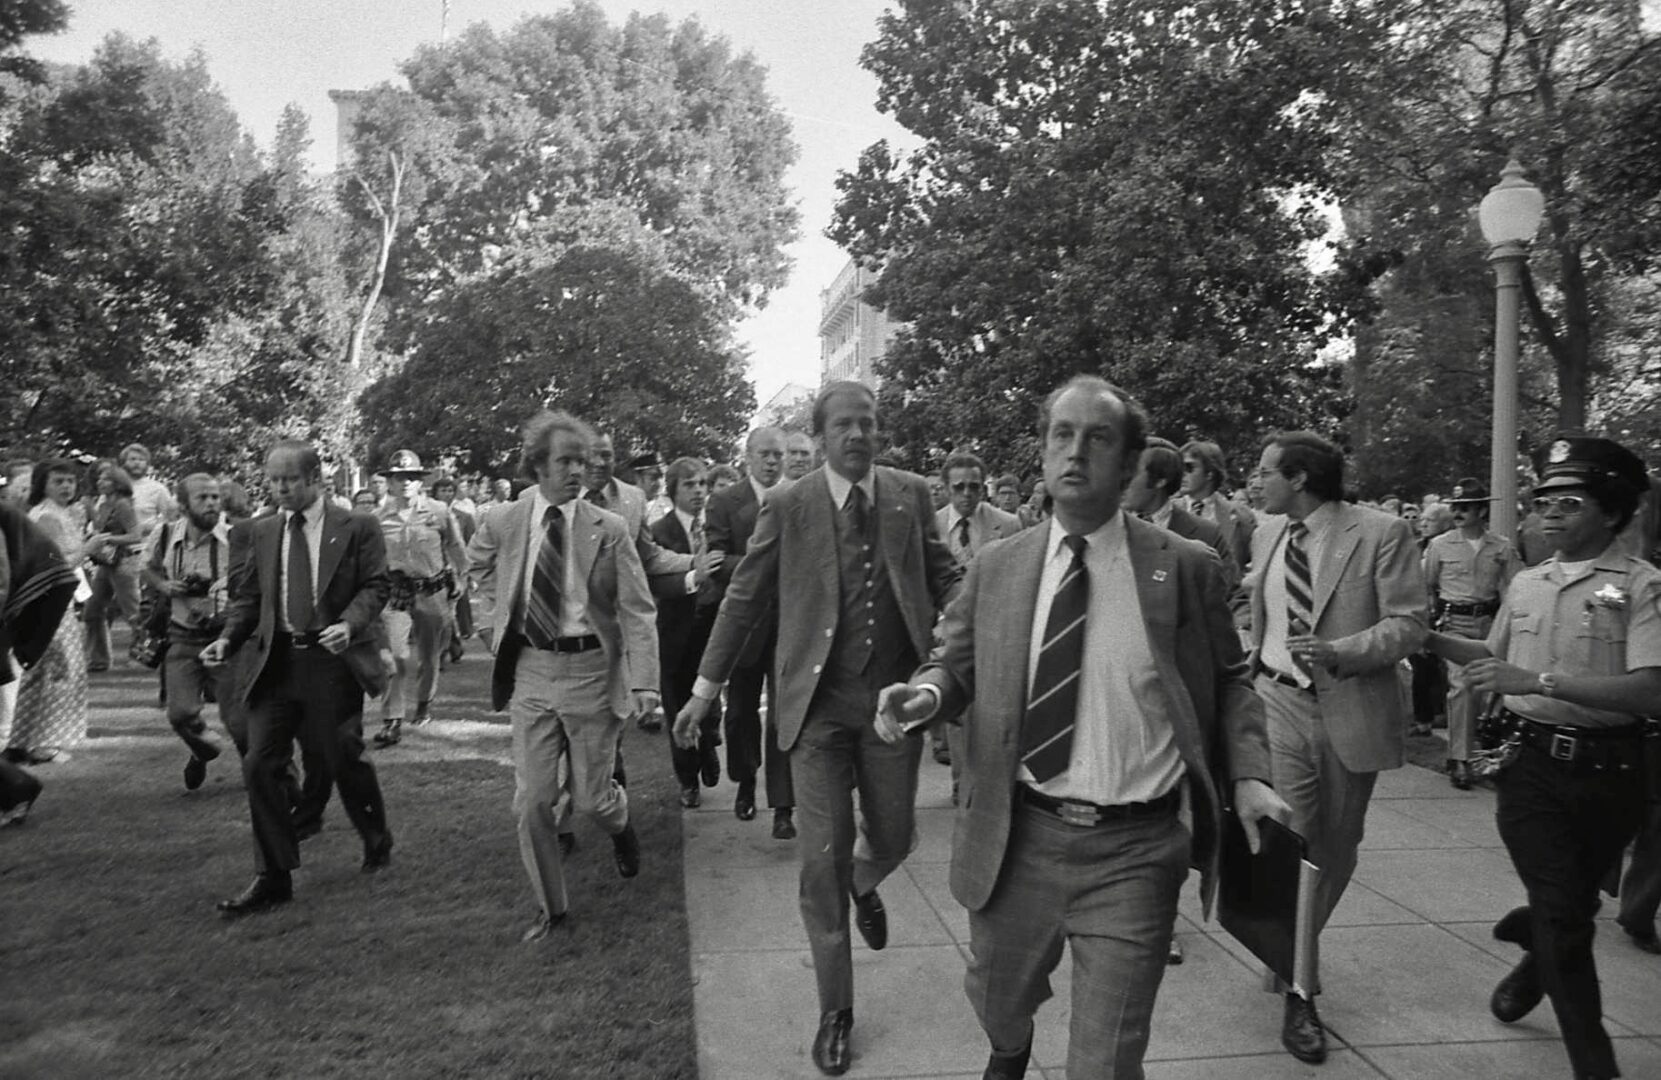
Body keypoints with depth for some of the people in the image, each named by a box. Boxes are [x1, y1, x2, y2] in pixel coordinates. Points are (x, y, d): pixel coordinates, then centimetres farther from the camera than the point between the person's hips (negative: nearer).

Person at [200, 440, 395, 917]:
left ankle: (377, 840, 32)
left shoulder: (357, 528, -1)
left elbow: (376, 586, -5)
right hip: (274, 663, 4)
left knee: (342, 761, 4)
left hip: (332, 660, -4)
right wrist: (227, 638, -2)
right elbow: (248, 595, 14)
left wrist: (350, 623, -22)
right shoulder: (262, 531, 11)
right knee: (260, 765, -1)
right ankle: (273, 878, 11)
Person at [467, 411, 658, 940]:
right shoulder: (501, 525, 0)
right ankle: (550, 907, 25)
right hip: (530, 671, 2)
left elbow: (637, 611, -9)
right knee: (532, 802, 5)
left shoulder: (610, 529, -8)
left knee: (591, 798, 8)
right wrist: (491, 625, 11)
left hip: (591, 669, -2)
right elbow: (481, 569, 23)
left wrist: (644, 681, -17)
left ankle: (620, 825, 45)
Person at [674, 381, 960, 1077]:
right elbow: (744, 599, 1)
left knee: (893, 838, 14)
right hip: (818, 703, -2)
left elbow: (944, 577, 6)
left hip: (895, 697, 2)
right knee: (822, 859, 2)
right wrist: (705, 688, 0)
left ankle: (864, 886, 53)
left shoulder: (911, 495, 2)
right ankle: (835, 1011, 21)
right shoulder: (787, 507, -3)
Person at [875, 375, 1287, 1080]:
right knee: (999, 1003, 25)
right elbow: (958, 665, 10)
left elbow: (1229, 681, 6)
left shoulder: (1186, 568, -4)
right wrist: (927, 692, -12)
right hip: (1017, 840, 3)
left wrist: (1248, 775, -8)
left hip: (1133, 852, -2)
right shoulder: (996, 568, 1)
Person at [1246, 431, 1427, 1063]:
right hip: (1278, 703, 2)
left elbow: (1407, 624, -12)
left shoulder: (1381, 534, -8)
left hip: (1351, 710, -2)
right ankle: (1297, 988, 5)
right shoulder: (1267, 535, 6)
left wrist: (1338, 650, -24)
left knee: (1335, 849, 14)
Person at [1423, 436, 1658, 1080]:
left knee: (1574, 904, 17)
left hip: (1608, 770, -2)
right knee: (1562, 913, -2)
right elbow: (1496, 658, 21)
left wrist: (1539, 680, -27)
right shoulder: (1525, 585, 6)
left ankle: (1534, 967, 49)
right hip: (1531, 763, 2)